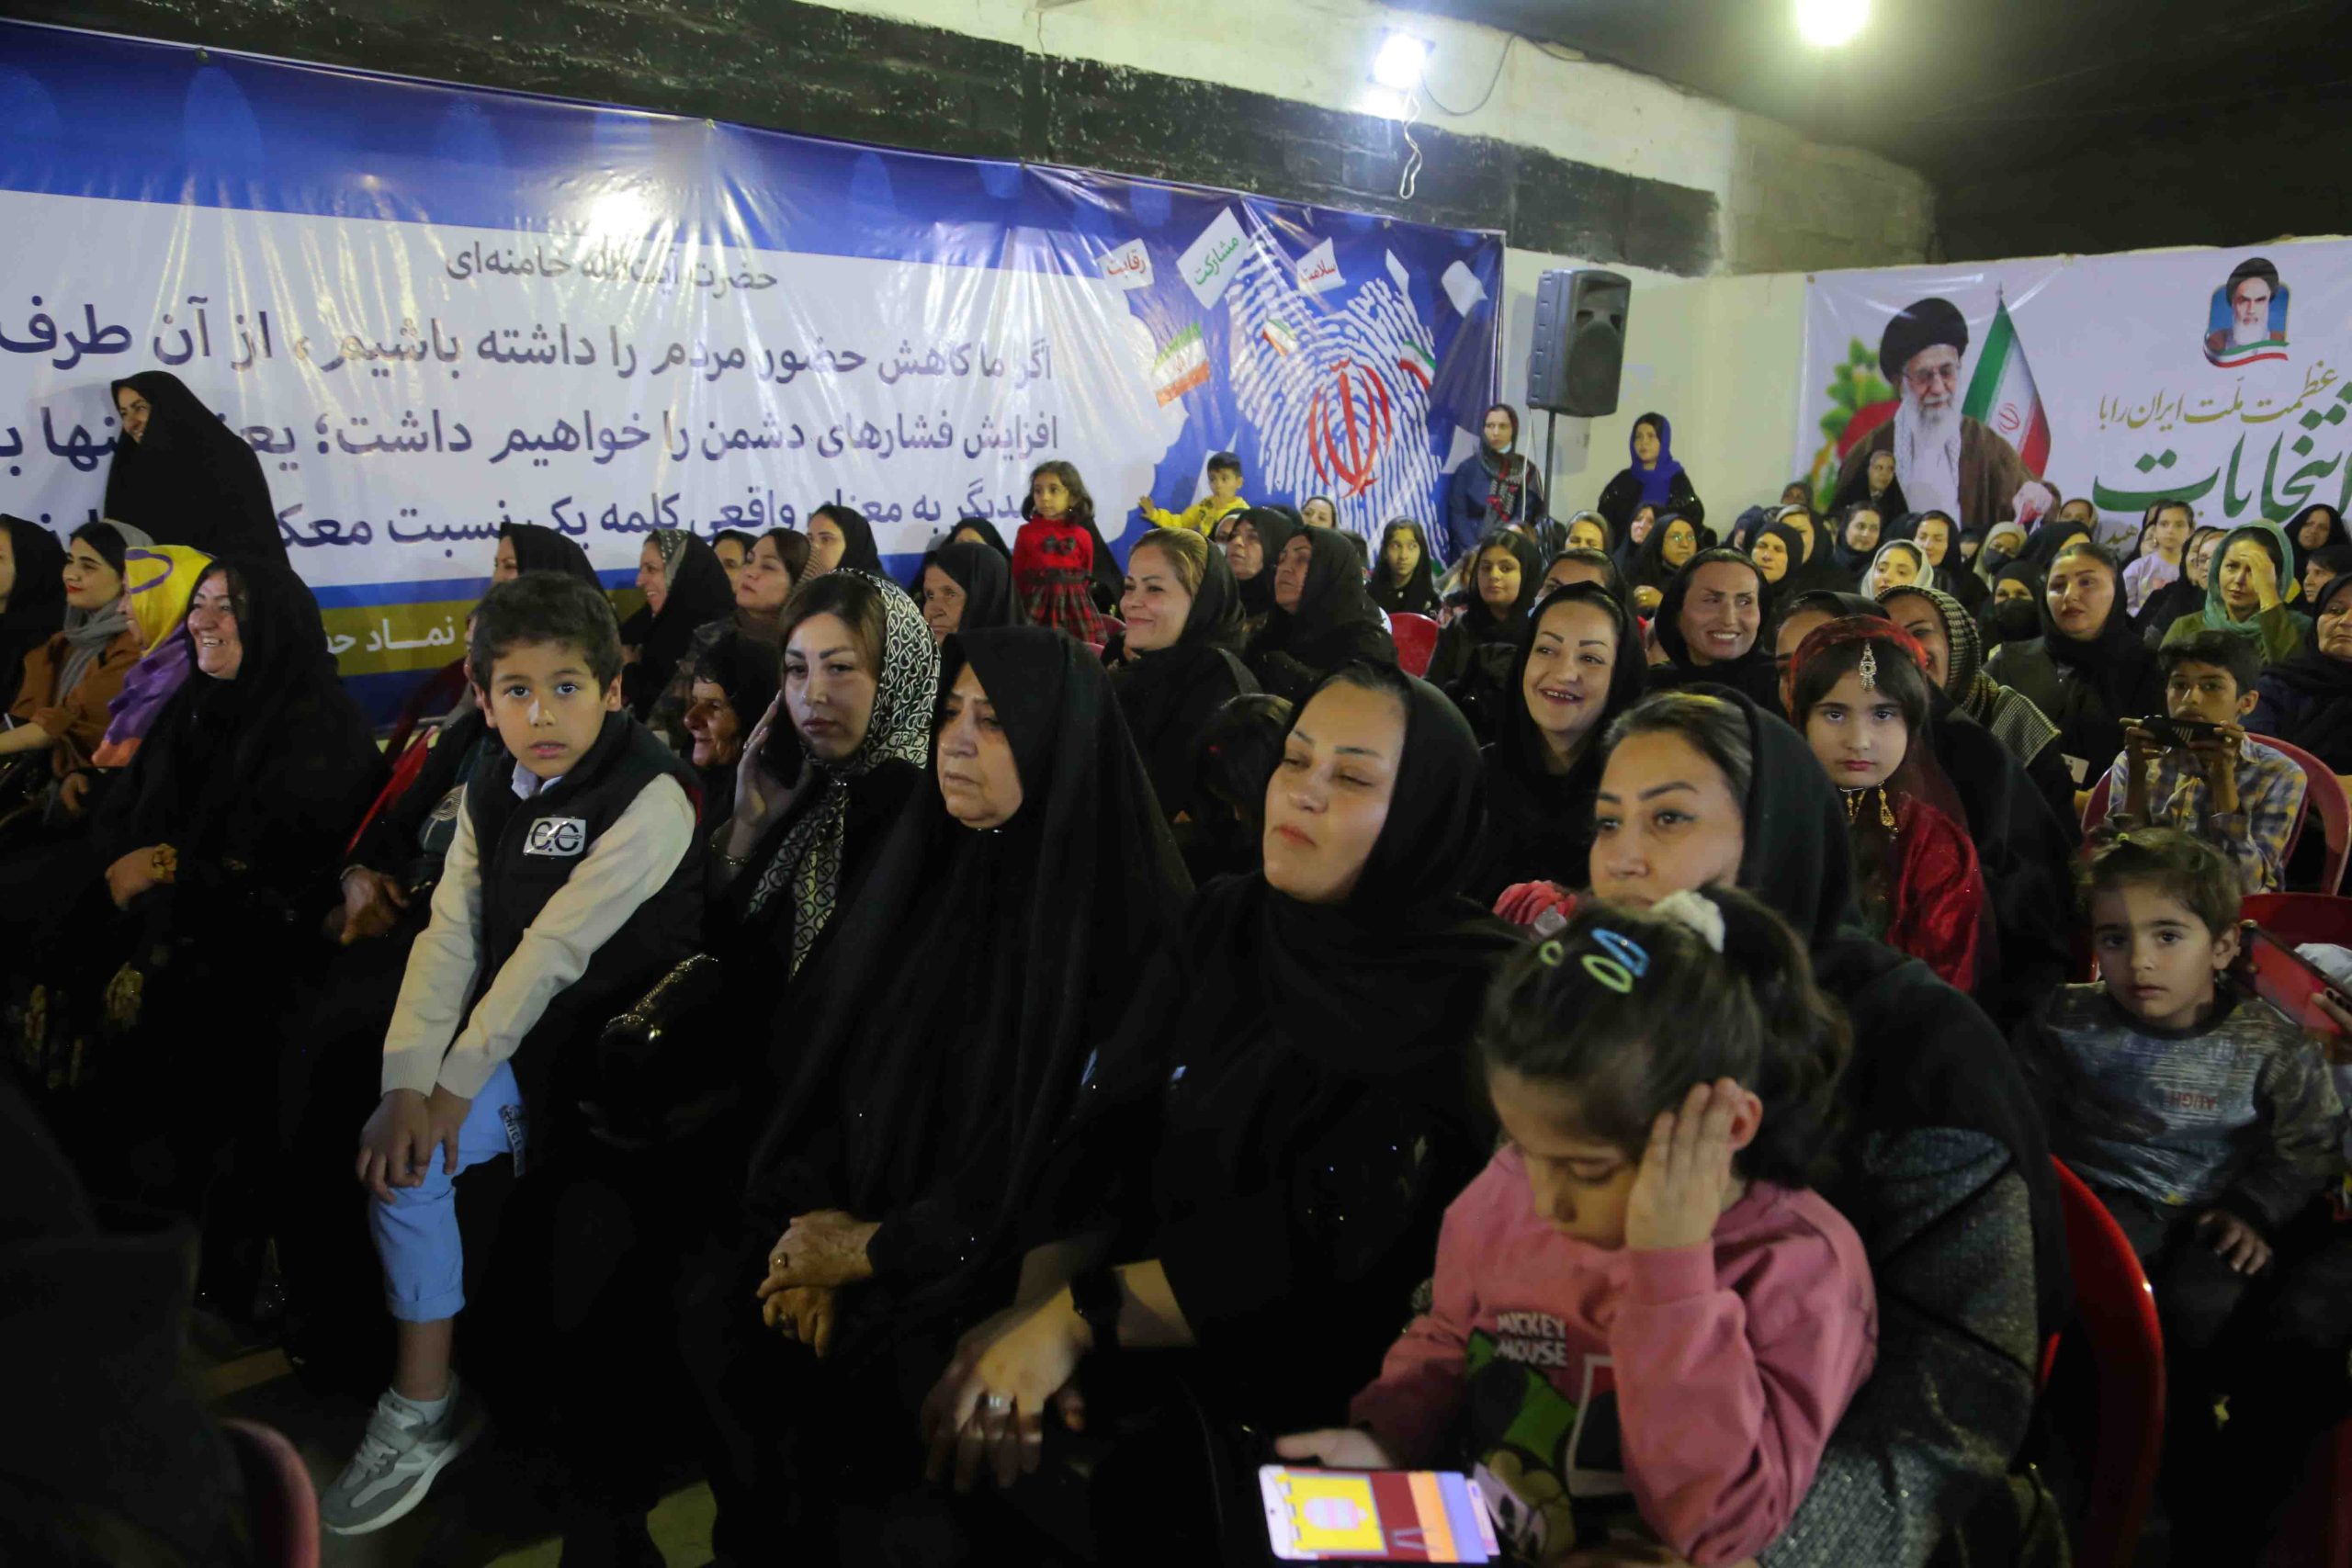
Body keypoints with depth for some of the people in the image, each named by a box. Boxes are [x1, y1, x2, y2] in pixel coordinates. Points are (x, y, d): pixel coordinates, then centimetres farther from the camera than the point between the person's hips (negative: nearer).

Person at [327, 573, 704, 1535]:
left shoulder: (651, 797, -18)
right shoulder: (491, 793, 5)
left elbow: (556, 948, -21)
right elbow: (450, 937, -4)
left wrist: (454, 1084, -19)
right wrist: (409, 1083, -15)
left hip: (611, 1049, -7)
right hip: (514, 1036, 7)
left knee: (412, 1157, -17)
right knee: (392, 1145, -10)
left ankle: (425, 1415, 2)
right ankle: (421, 1409, 8)